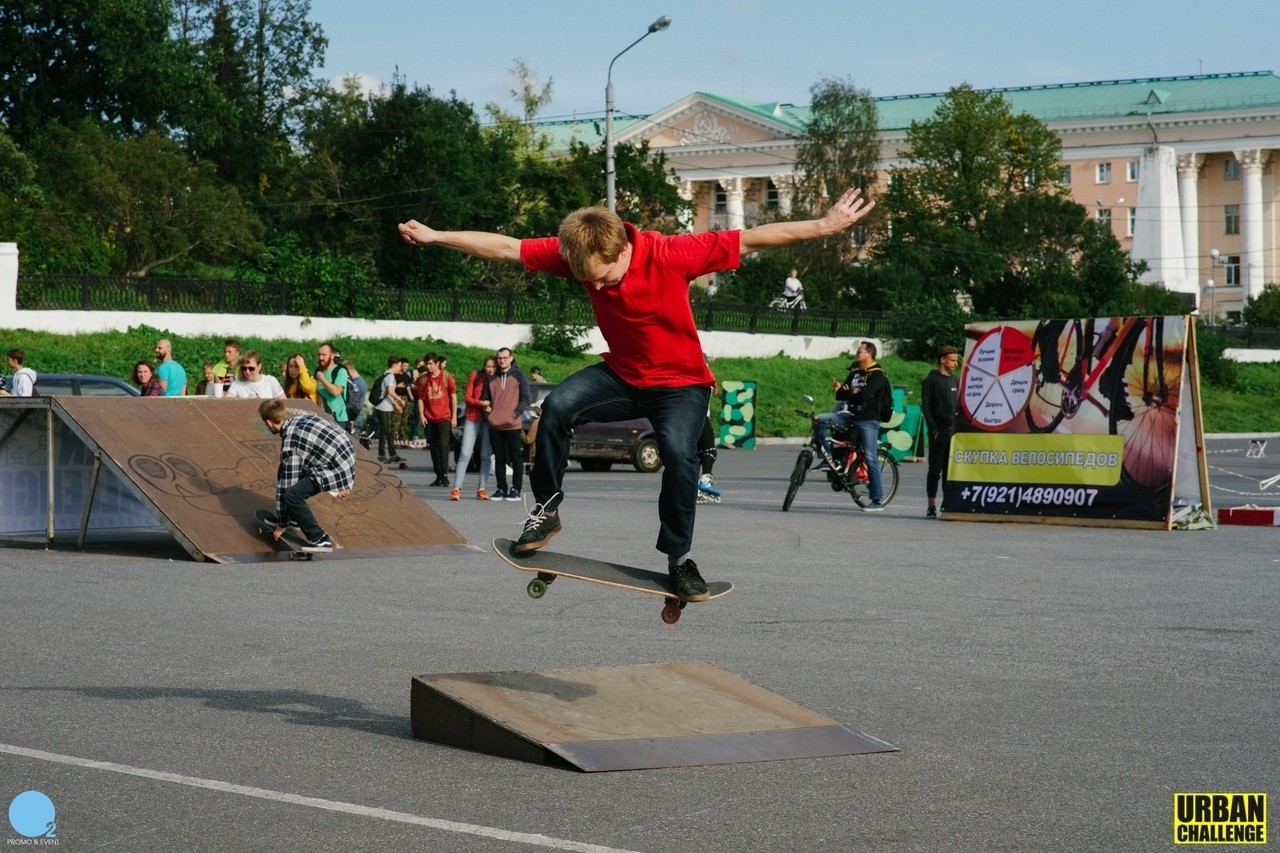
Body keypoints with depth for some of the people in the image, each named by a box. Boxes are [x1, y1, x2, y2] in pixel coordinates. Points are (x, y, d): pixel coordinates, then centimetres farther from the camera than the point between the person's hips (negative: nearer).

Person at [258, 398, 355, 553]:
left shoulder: (290, 441, -16)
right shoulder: (304, 417, 6)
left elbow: (287, 484, -11)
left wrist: (283, 524, -2)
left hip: (336, 473, -10)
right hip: (345, 458, 10)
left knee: (292, 495, -20)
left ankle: (320, 540, -13)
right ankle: (295, 517, 29)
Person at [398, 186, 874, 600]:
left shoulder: (670, 255, -27)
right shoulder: (575, 254, -16)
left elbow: (750, 240, -26)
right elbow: (505, 248, -9)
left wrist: (824, 227, -29)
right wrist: (436, 237, -8)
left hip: (680, 382, -3)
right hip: (621, 376, 3)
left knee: (678, 452, -30)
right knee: (559, 405, -24)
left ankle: (679, 557, -10)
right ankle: (546, 510, -6)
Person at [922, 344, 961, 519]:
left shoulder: (956, 381, 16)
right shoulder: (931, 380, 0)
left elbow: (961, 406, 18)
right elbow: (926, 407, -5)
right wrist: (934, 429, -13)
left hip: (954, 432, 5)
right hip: (939, 432, -5)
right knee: (935, 470, -3)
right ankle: (931, 506, 0)